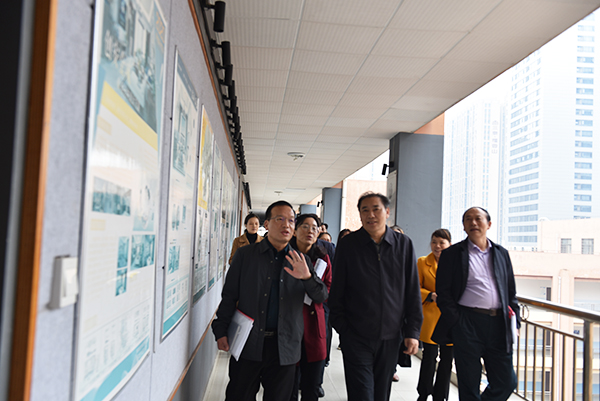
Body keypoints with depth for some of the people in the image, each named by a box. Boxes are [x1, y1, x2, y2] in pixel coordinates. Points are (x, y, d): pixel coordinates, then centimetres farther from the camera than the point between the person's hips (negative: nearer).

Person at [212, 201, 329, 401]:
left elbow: (322, 296, 1)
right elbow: (229, 296, 4)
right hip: (248, 345, -1)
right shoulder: (245, 254, 2)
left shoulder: (301, 261, 7)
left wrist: (307, 277, -19)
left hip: (285, 348, 2)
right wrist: (221, 331, -3)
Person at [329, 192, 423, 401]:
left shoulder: (404, 244, 2)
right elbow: (337, 292, 2)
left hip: (391, 336, 3)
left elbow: (413, 291, 5)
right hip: (356, 337, -2)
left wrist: (413, 331, 1)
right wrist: (342, 328, -3)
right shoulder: (348, 244, -2)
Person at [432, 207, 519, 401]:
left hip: (499, 324, 4)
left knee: (506, 382, 5)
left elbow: (511, 292, 17)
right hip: (467, 325, -3)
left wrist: (514, 322, 8)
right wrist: (457, 322, -9)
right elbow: (443, 292, -2)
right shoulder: (452, 254, 2)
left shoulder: (502, 254, 14)